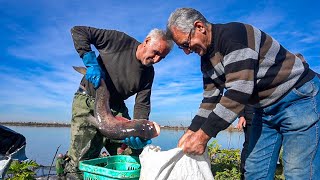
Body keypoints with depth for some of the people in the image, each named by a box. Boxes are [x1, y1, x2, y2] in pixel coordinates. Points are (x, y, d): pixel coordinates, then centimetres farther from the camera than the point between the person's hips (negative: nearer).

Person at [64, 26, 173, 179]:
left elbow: (142, 105, -3)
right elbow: (78, 31, -11)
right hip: (88, 102, -5)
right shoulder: (120, 40, -14)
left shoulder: (148, 73, 1)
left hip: (116, 109, 5)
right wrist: (91, 62, -24)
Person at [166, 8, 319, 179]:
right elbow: (210, 99, 6)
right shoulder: (206, 59, 5)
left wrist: (204, 135, -28)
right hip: (266, 108, 8)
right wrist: (191, 131, -4)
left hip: (300, 97, -8)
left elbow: (239, 90, -30)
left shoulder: (233, 33, -23)